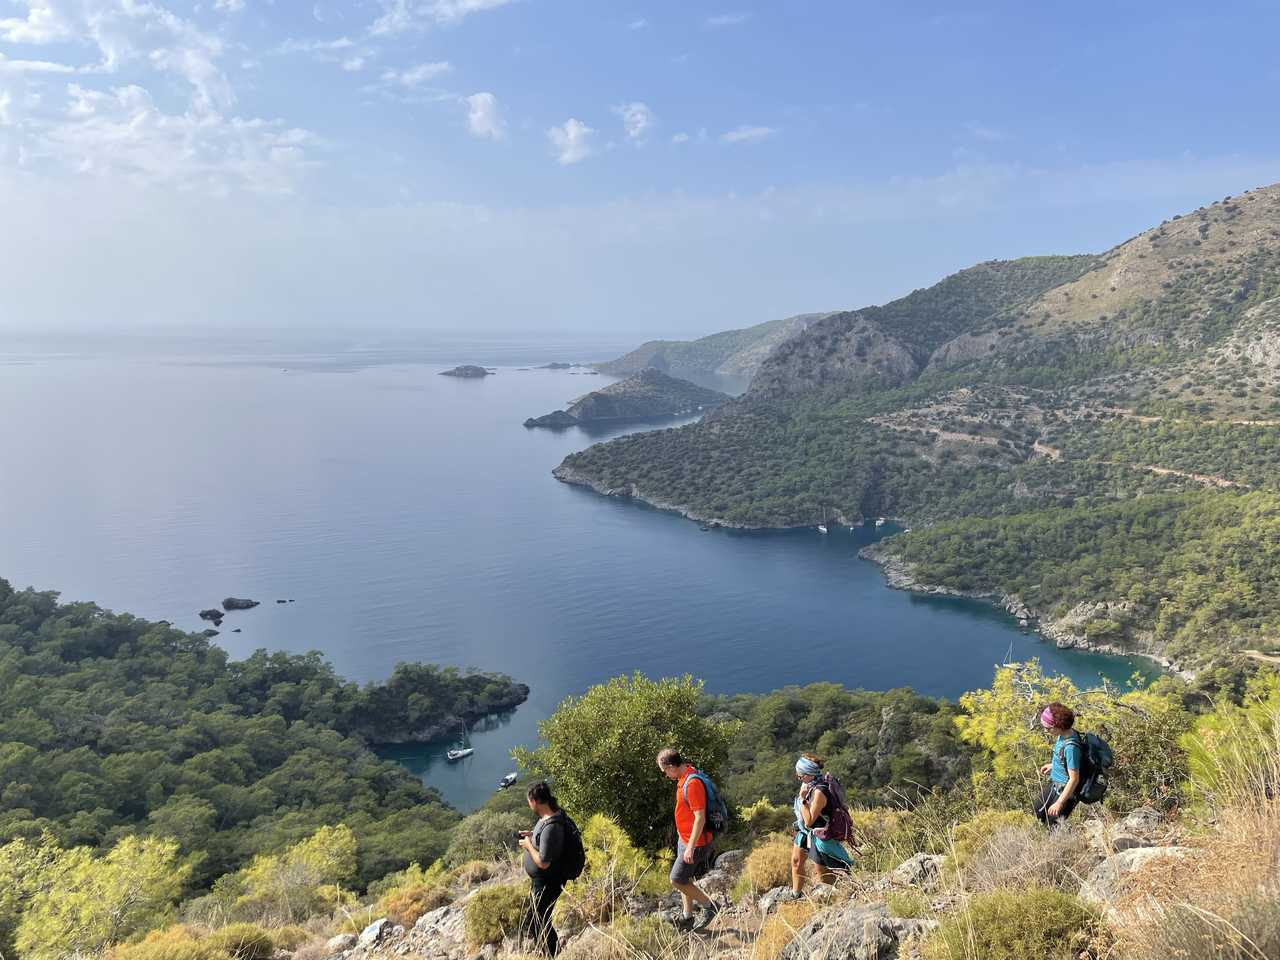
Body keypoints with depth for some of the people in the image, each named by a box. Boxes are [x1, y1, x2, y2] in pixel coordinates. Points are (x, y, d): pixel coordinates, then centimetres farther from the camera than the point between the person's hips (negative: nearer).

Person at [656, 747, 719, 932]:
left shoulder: (692, 784, -28)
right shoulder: (685, 775, 3)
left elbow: (700, 818, -27)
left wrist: (691, 847, -24)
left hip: (694, 842, -10)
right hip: (684, 838, 10)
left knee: (677, 880, -1)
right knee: (685, 879, 17)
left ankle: (709, 906, 12)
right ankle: (687, 919, 29)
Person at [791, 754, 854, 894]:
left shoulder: (819, 792, -33)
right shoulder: (807, 784, -6)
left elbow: (809, 821, -31)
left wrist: (803, 798, -32)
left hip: (819, 834, -9)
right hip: (805, 831, 9)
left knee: (821, 871, 4)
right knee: (796, 860, 19)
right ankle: (796, 895, 35)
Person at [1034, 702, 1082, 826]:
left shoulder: (1071, 746, -32)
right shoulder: (1063, 735, -7)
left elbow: (1074, 779, -27)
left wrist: (1059, 803, -24)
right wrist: (1053, 765, 21)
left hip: (1066, 790, -9)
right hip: (1053, 784, 9)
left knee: (1051, 824, 3)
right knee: (1035, 815, 20)